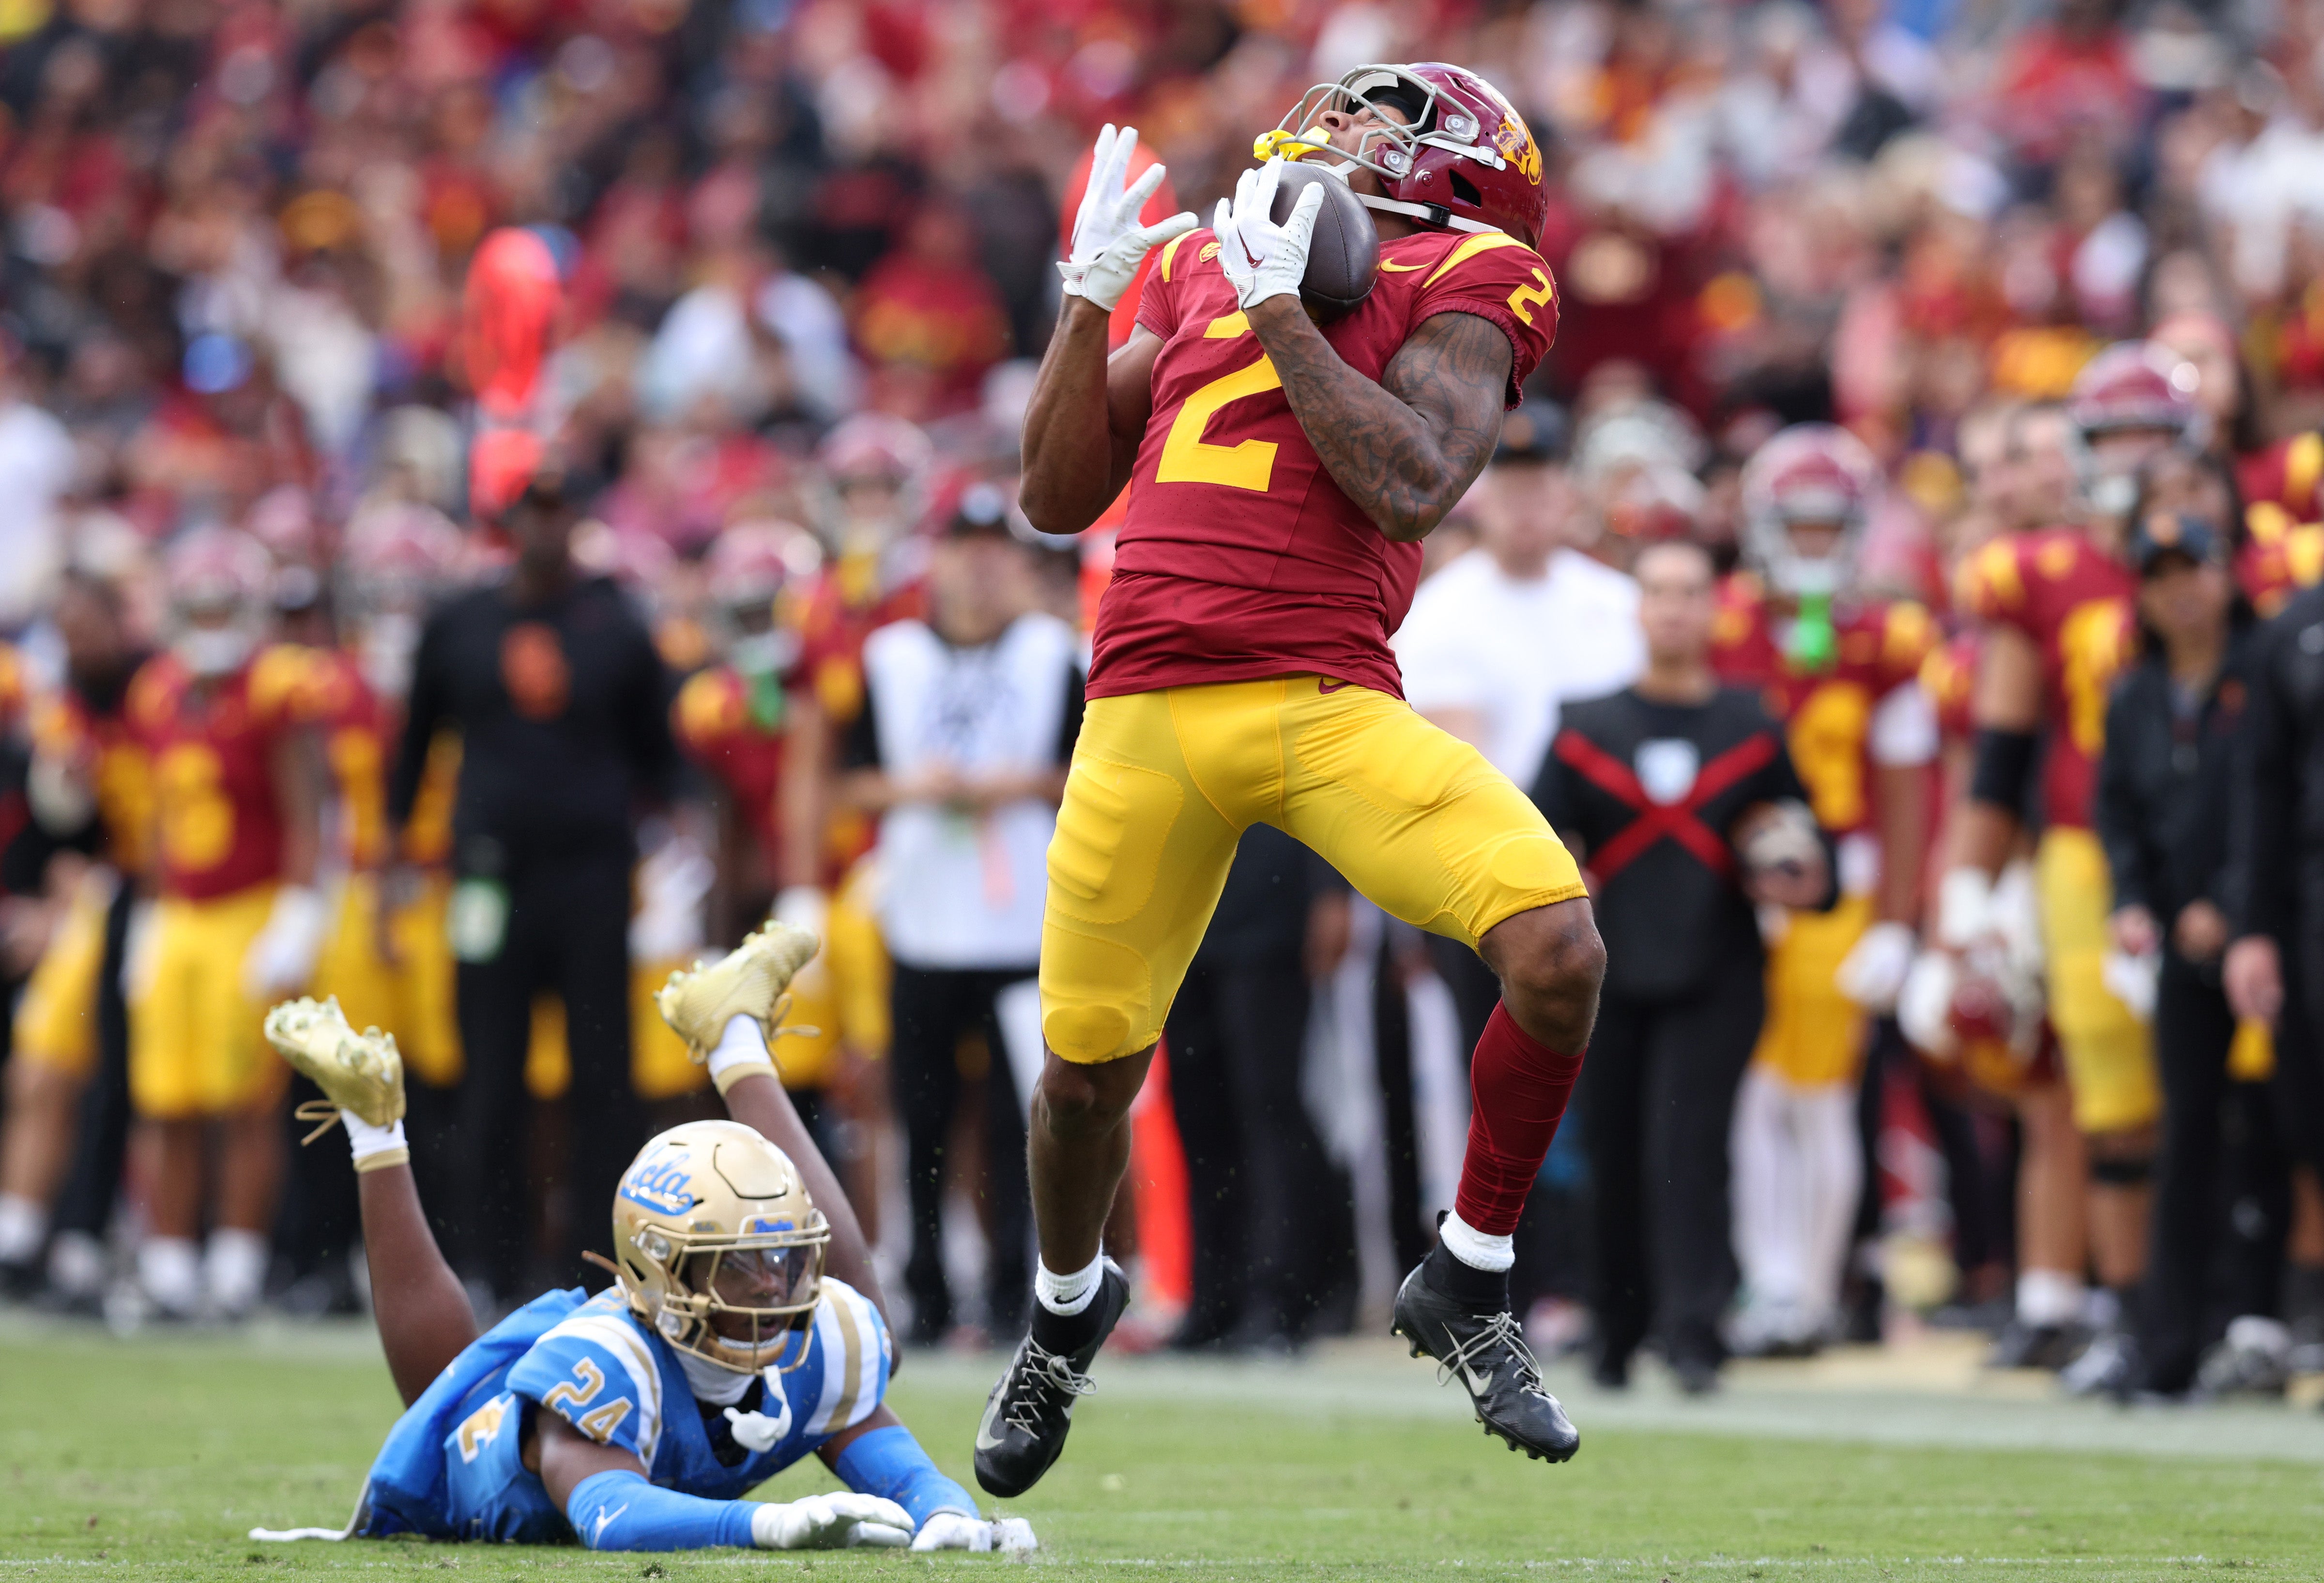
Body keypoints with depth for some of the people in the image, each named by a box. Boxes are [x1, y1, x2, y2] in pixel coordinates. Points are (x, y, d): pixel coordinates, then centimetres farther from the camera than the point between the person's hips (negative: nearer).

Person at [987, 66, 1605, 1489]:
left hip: (1330, 706, -4)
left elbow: (1409, 485, -11)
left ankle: (1470, 1283, -1)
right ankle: (1068, 1307, 41)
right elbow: (1060, 497, 21)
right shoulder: (1203, 266, 20)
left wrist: (1277, 308, -8)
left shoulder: (1461, 281, 6)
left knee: (1559, 949, -23)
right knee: (1087, 1064, 8)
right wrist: (1091, 293, 11)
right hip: (1147, 714, 4)